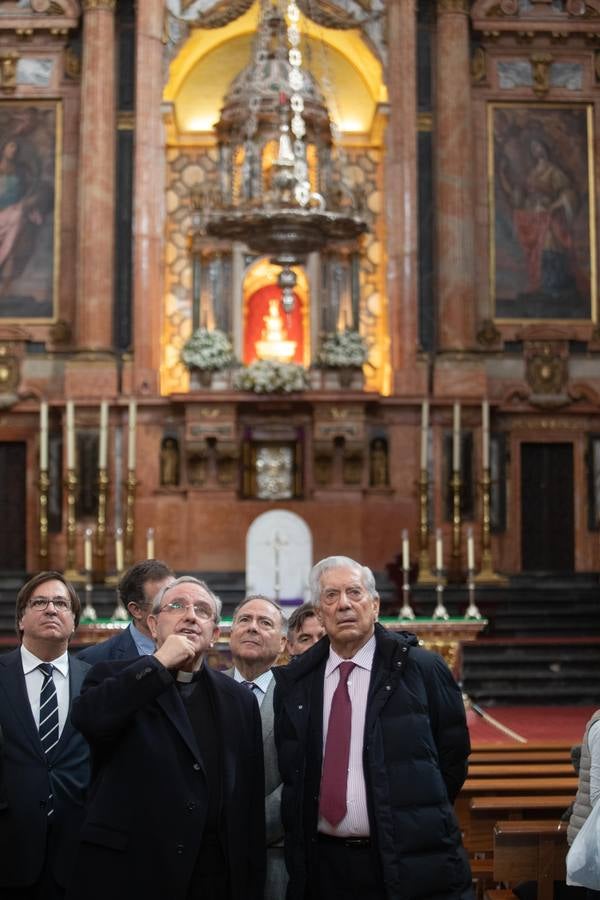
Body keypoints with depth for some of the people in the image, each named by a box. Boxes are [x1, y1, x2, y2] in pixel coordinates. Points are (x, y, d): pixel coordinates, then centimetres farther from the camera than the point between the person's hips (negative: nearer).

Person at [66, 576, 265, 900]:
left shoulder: (239, 699, 11)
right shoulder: (115, 678, 3)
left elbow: (250, 802, 10)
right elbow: (87, 719, -20)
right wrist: (158, 664, -15)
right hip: (126, 874, -3)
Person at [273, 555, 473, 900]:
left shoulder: (423, 670, -3)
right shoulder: (294, 681, 7)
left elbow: (453, 757, 4)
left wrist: (420, 821, 4)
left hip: (411, 865, -3)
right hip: (323, 866, 3)